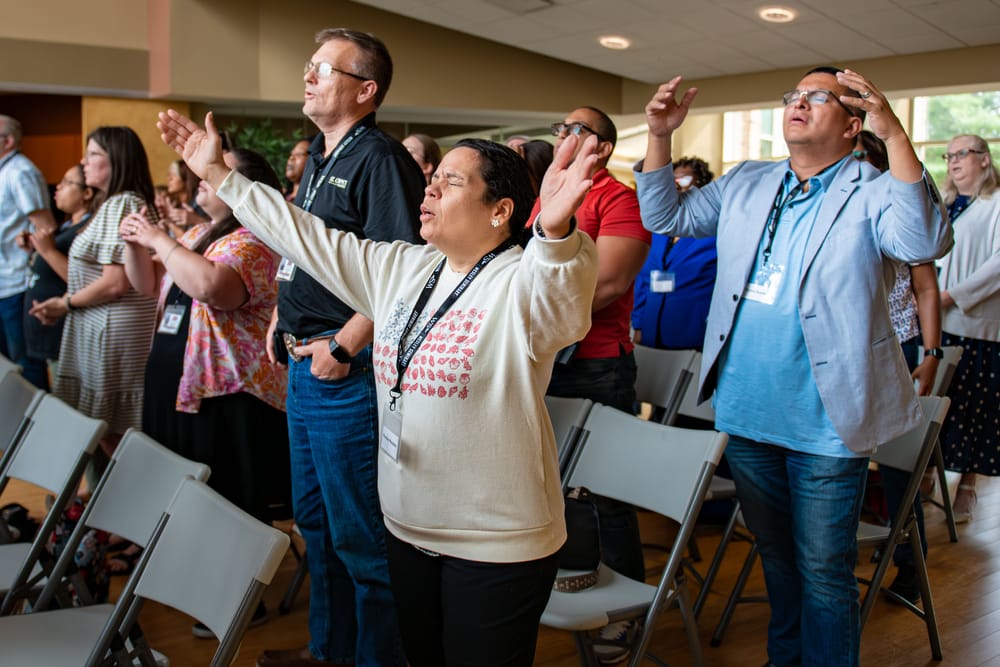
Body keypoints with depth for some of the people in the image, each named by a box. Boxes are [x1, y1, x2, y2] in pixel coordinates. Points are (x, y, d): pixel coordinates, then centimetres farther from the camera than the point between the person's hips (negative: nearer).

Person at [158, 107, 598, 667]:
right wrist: (218, 175, 11)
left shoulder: (521, 285, -17)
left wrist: (555, 231, -62)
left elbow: (559, 288, -40)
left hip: (497, 544, -7)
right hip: (408, 527, 7)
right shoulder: (401, 268, 6)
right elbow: (310, 238, 10)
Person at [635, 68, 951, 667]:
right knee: (776, 552, 24)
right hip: (745, 414, 6)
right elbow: (667, 218, 12)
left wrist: (895, 134, -34)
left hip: (824, 424, -5)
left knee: (824, 571, 6)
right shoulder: (745, 184, 10)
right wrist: (660, 138, -1)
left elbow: (924, 244, -26)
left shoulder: (872, 193, -8)